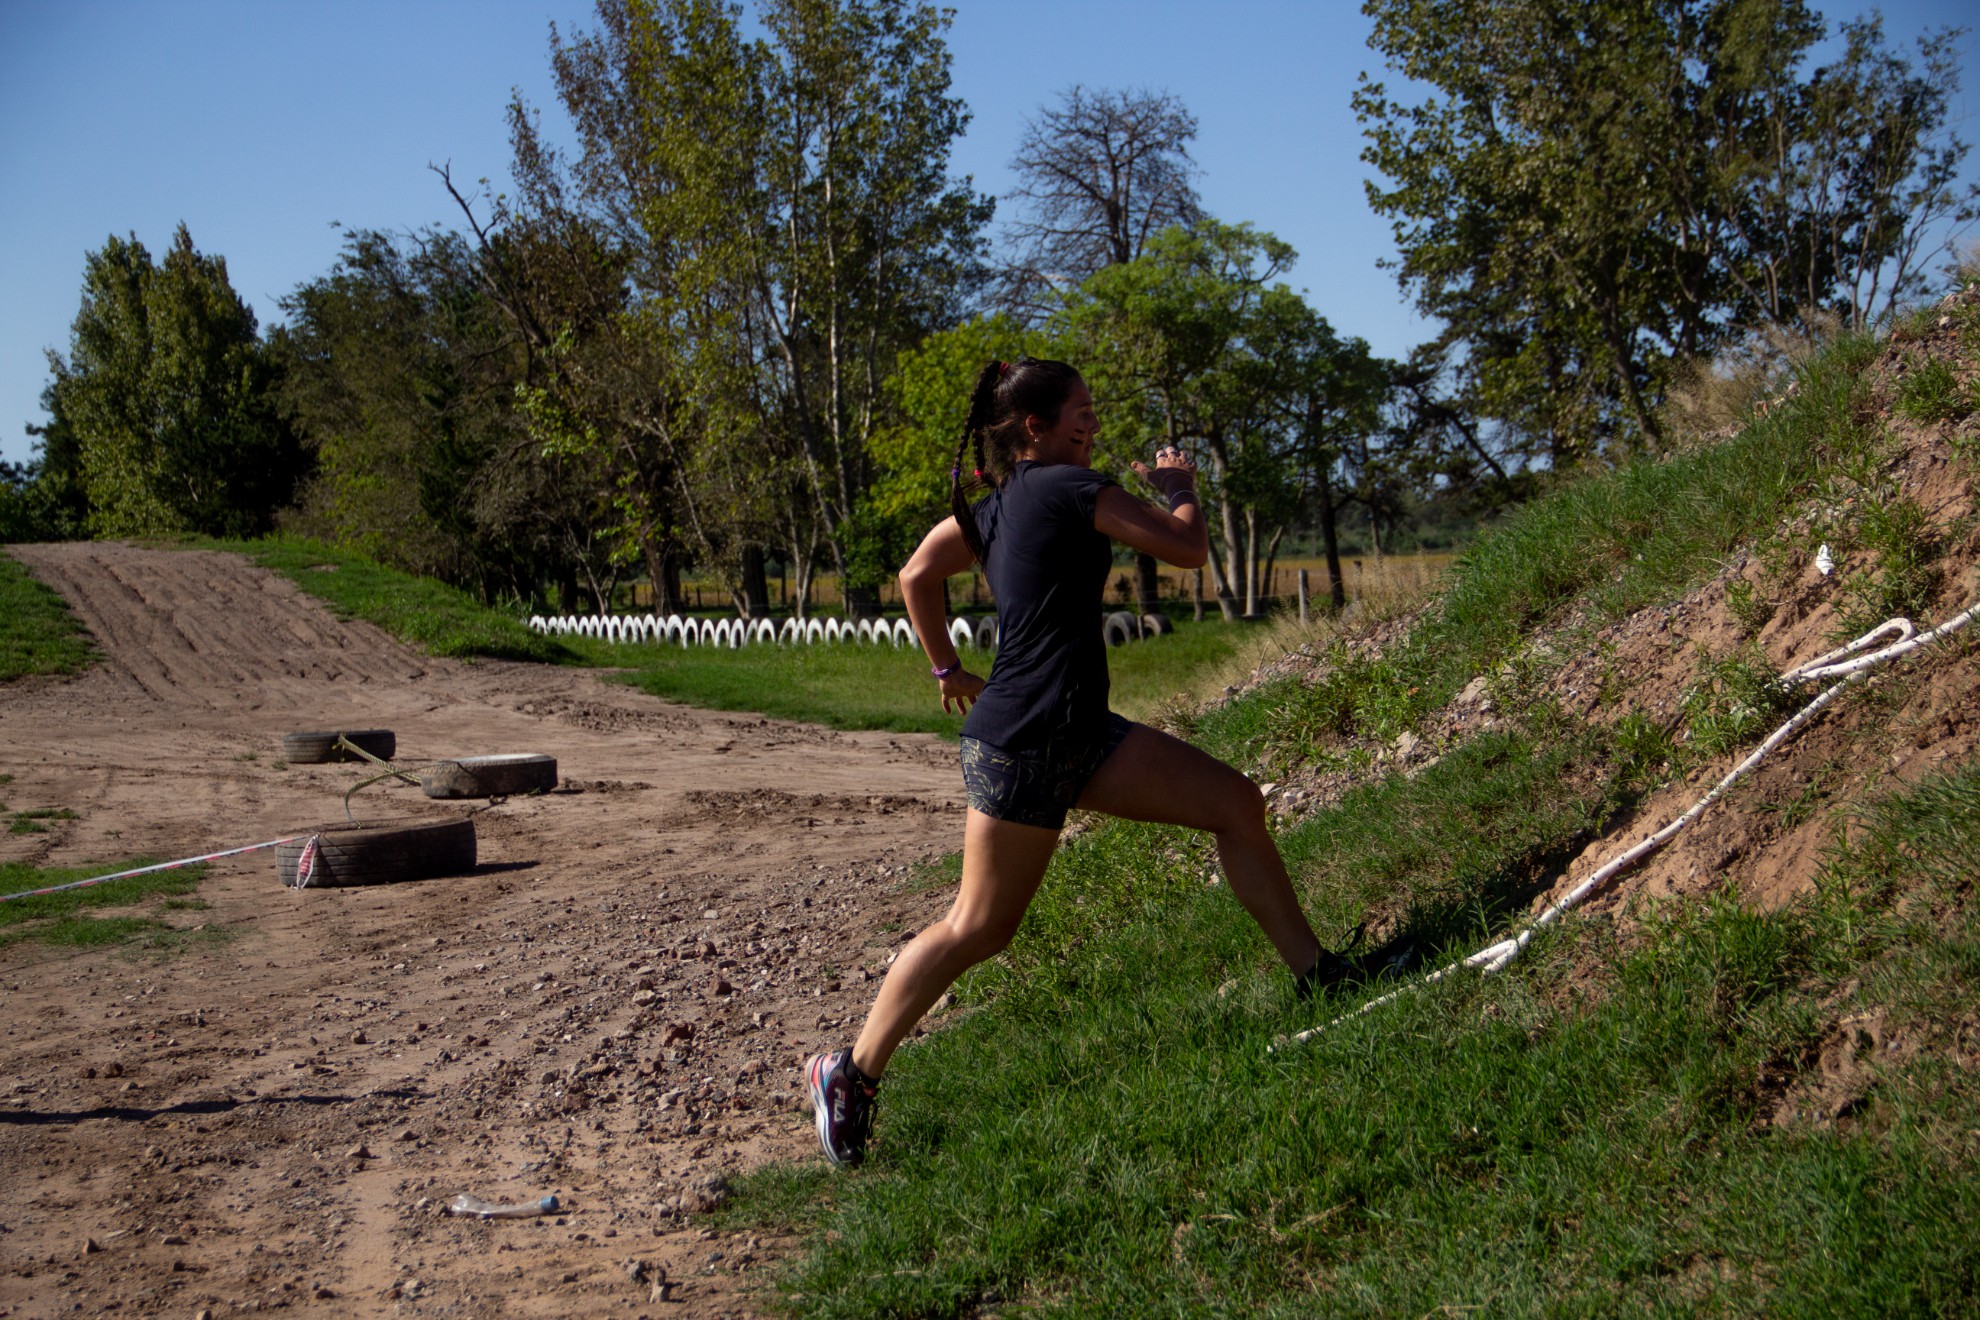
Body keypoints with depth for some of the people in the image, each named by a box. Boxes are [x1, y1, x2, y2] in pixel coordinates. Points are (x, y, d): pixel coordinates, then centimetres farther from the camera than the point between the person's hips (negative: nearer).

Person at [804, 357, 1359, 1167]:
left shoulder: (991, 508, 15)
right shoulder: (1072, 487, -11)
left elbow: (916, 576, 24)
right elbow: (1188, 549, -5)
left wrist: (947, 668, 31)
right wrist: (1178, 487, 14)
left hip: (1076, 734, 10)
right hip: (1023, 744, -10)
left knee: (1237, 804, 3)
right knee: (977, 928, 0)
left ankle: (1315, 976, 9)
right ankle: (851, 1071, 14)